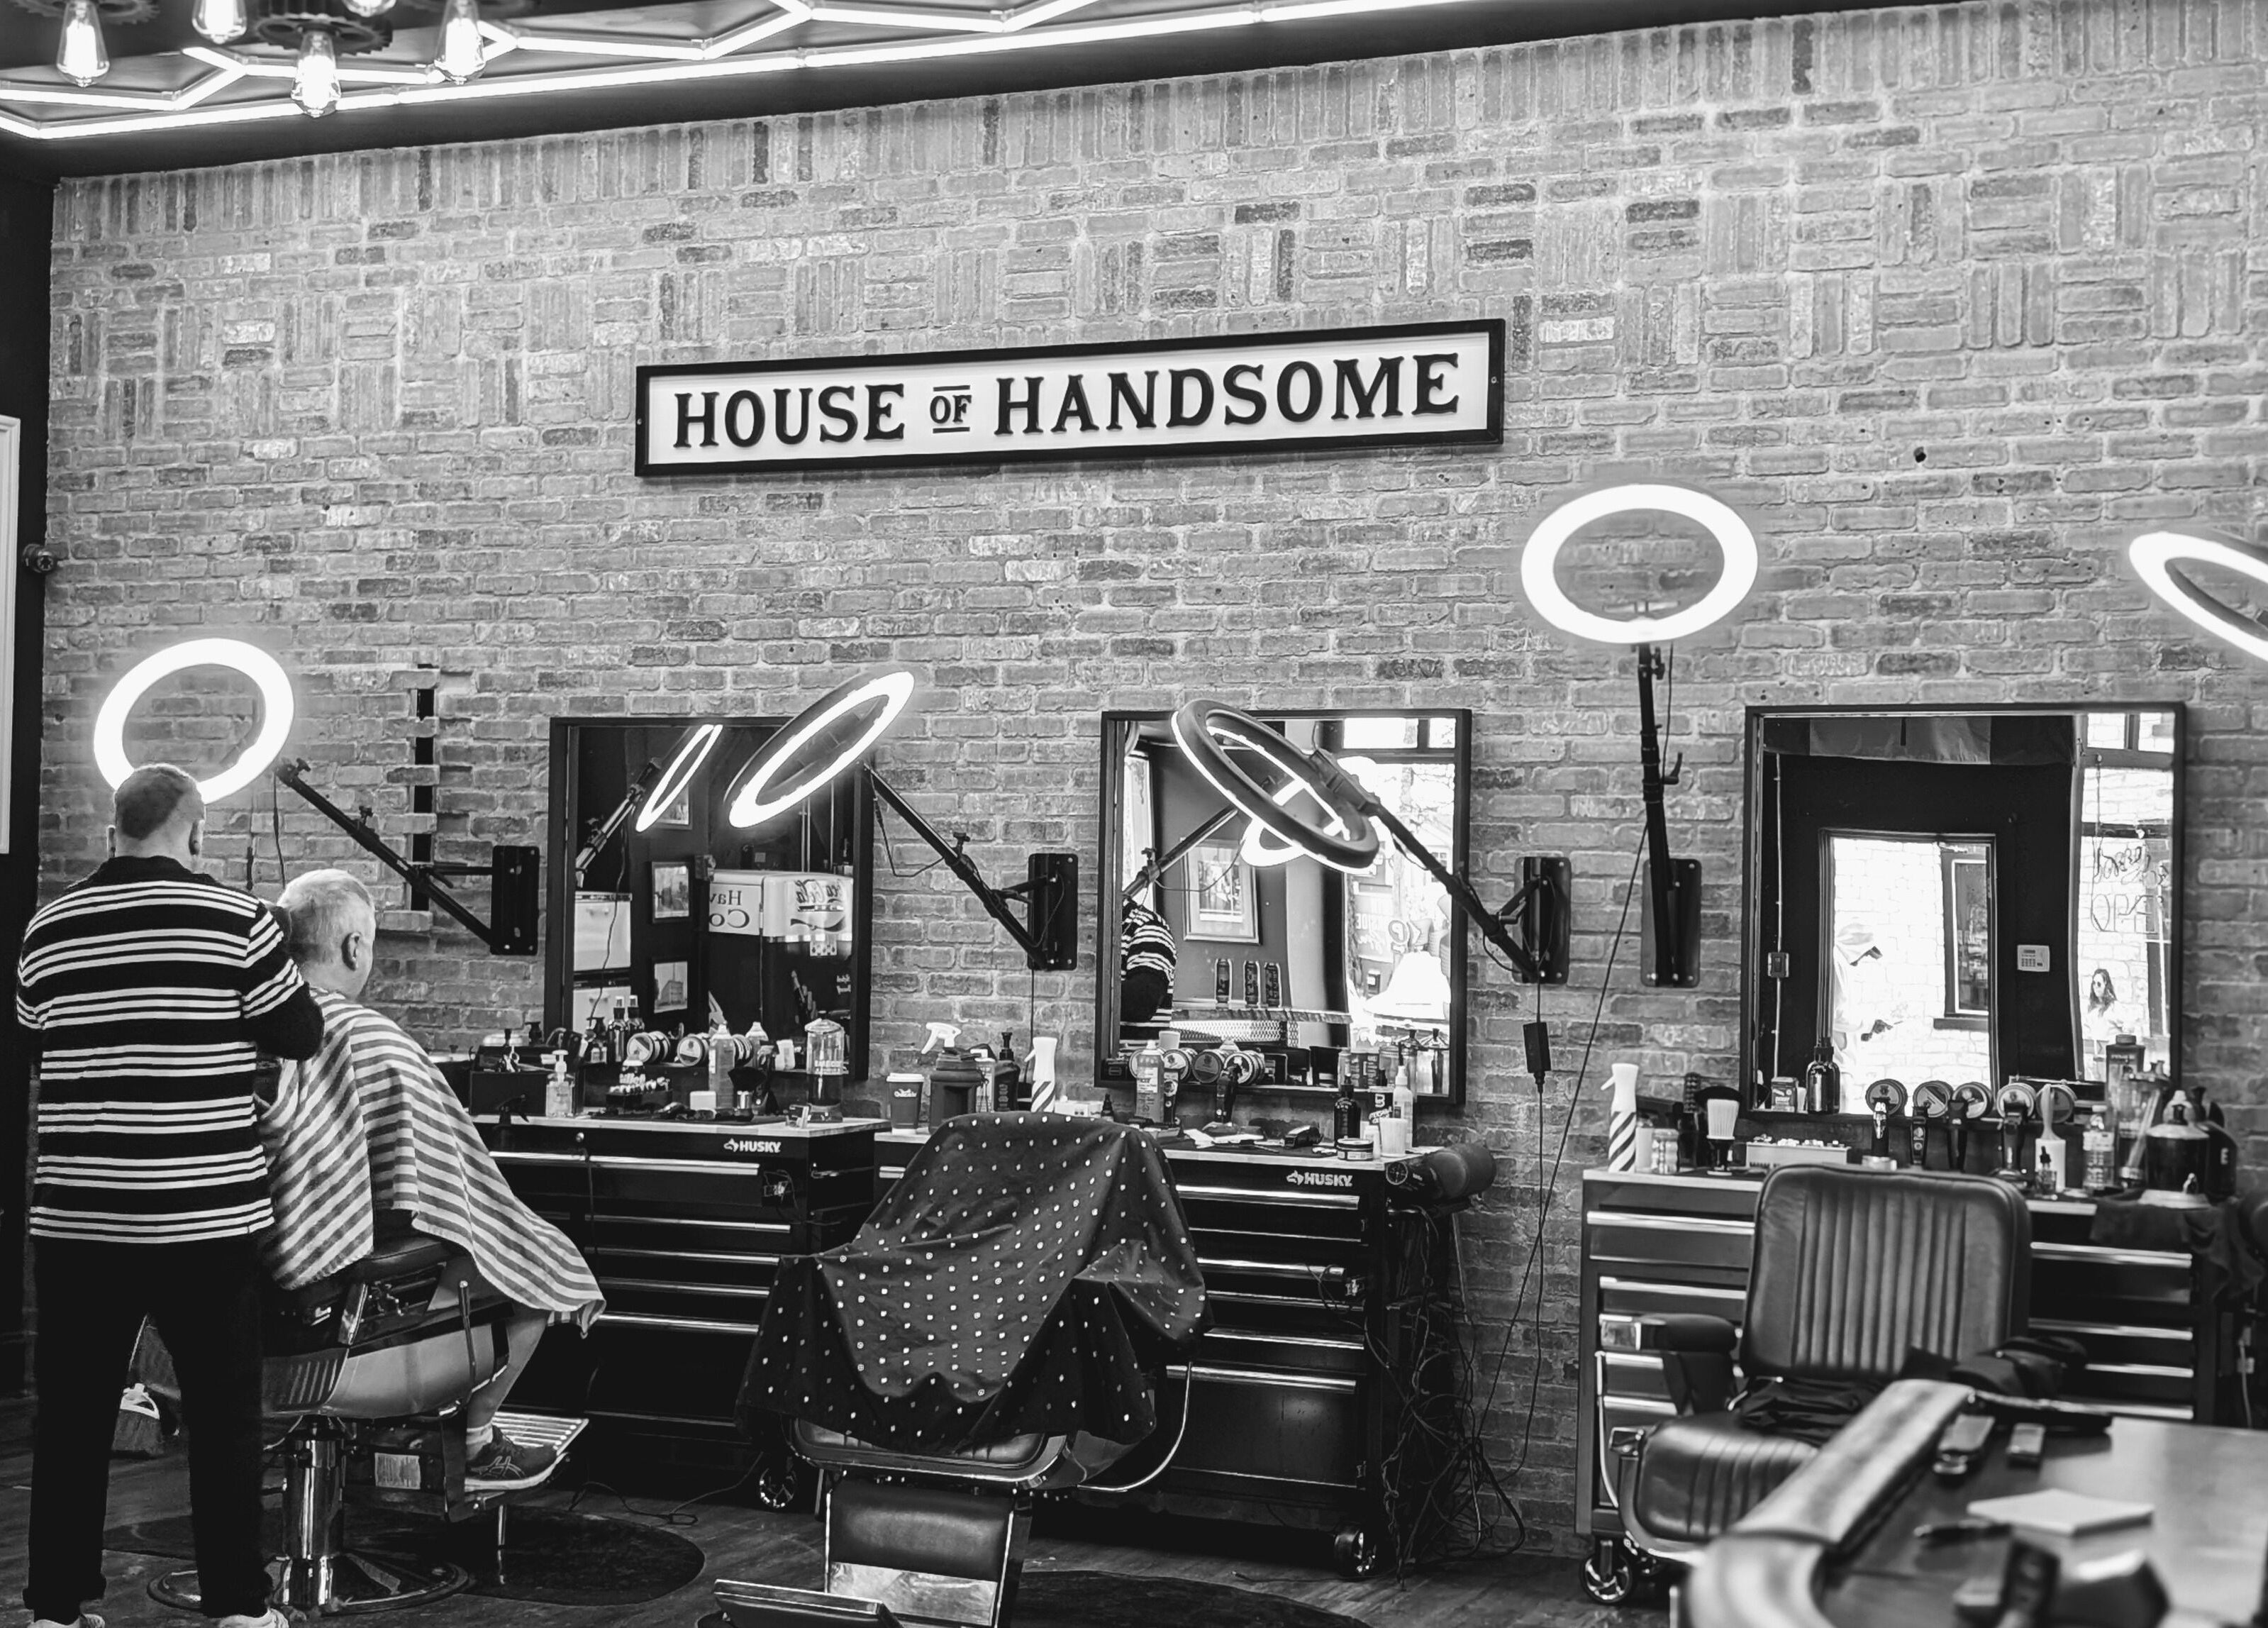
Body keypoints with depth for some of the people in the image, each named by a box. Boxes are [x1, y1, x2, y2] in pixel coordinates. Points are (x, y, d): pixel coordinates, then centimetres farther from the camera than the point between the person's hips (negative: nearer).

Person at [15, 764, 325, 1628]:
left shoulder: (48, 928, 4)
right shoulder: (233, 918, -8)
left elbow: (40, 1039, 17)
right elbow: (301, 1036, -1)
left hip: (76, 1220, 3)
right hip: (203, 1217, -3)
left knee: (72, 1414, 12)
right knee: (222, 1414, 7)